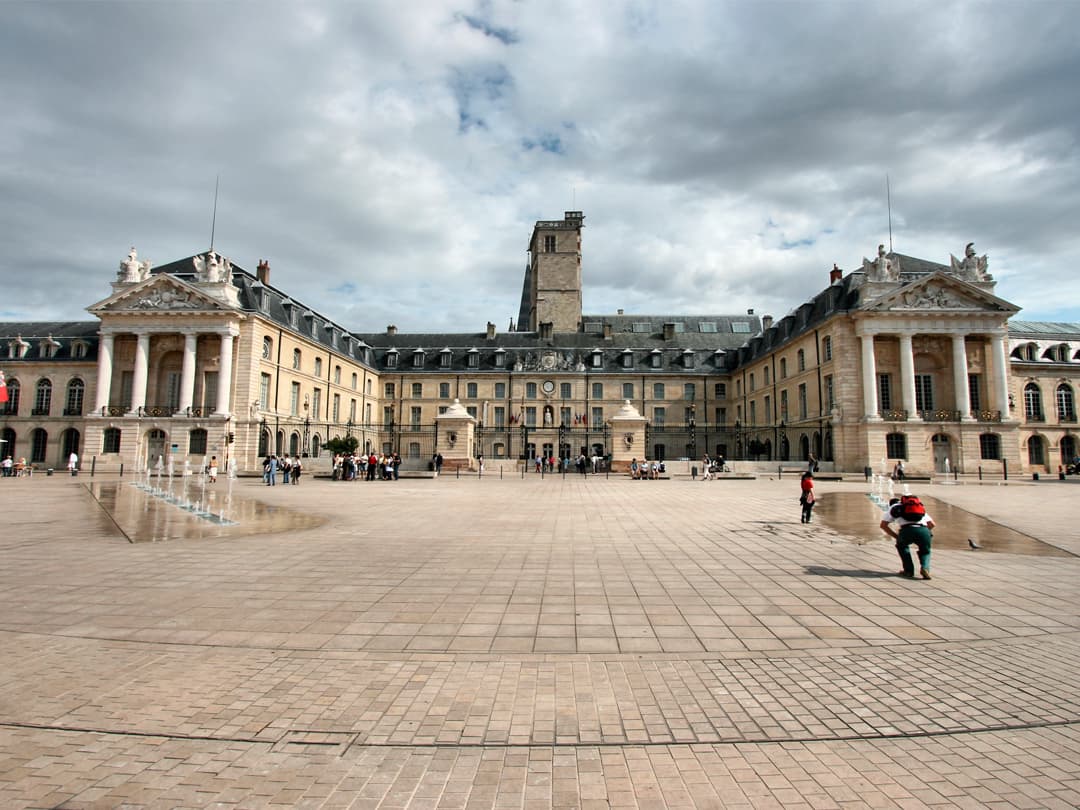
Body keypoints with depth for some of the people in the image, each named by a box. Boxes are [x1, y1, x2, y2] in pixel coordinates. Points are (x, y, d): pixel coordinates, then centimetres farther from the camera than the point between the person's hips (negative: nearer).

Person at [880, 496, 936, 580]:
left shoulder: (892, 508, 29)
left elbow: (883, 525, 20)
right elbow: (932, 524, 35)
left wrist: (897, 536, 29)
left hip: (907, 530, -2)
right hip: (923, 531, 2)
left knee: (901, 545, 31)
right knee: (925, 551, 29)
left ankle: (909, 570, 22)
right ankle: (925, 568, 1)